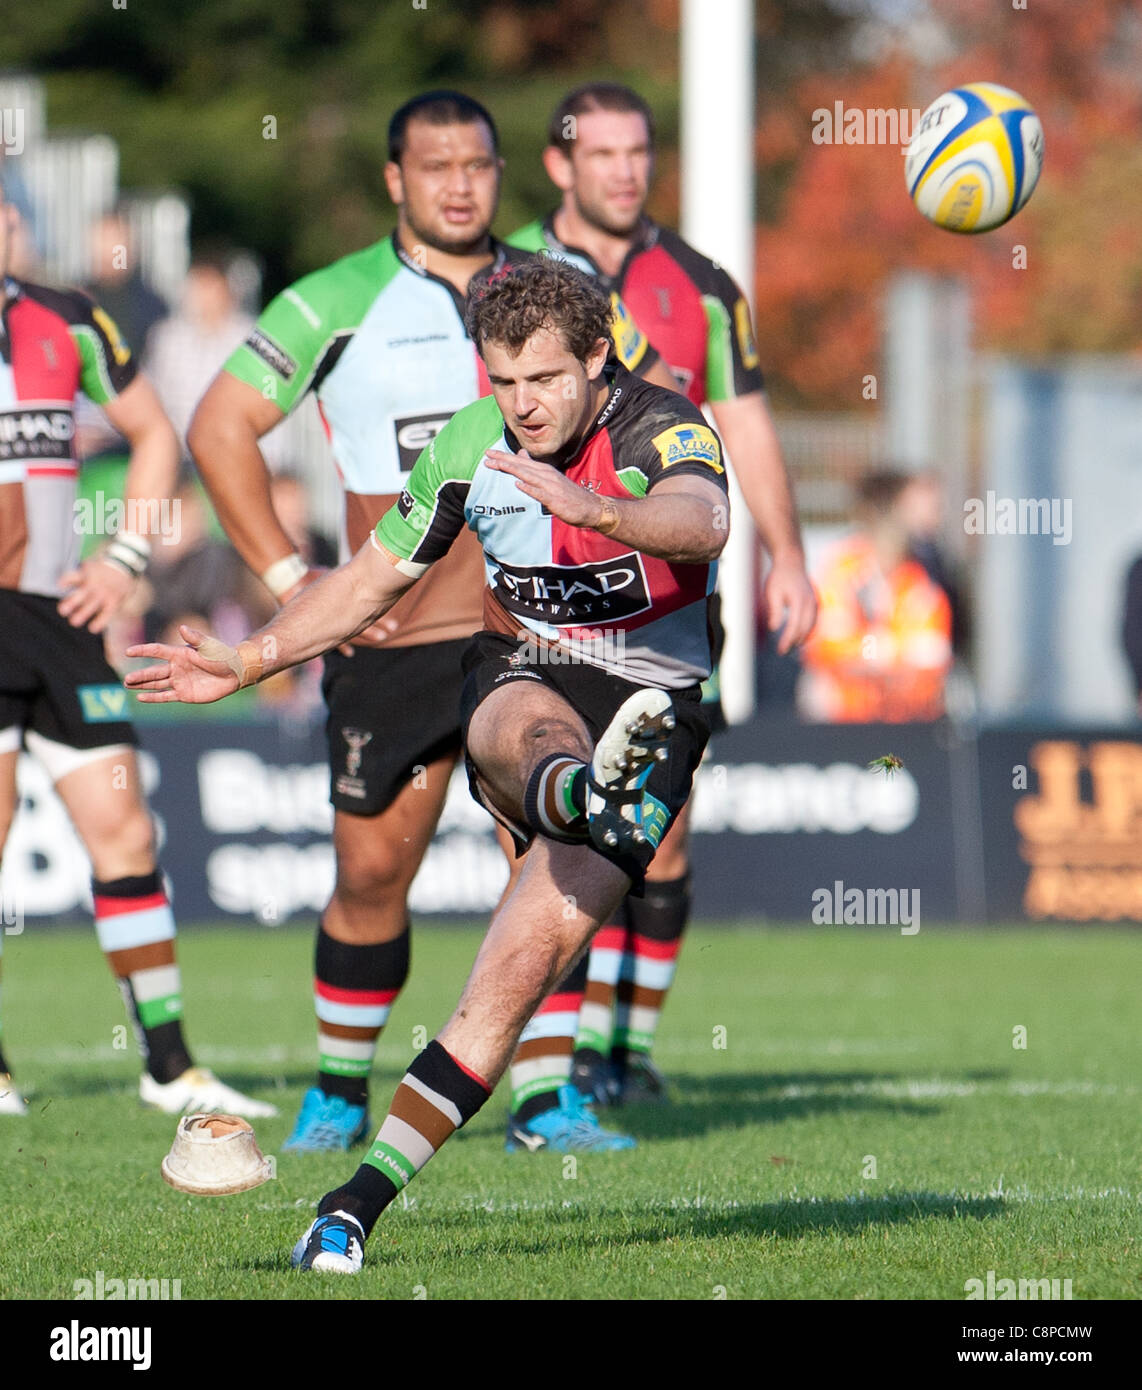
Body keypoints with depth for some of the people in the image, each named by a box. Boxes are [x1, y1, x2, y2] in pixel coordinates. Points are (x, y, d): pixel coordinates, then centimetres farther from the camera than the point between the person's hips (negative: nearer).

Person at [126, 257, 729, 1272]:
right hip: (520, 673, 3)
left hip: (652, 695, -3)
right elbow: (374, 578, 16)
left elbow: (703, 524, -38)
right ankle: (587, 795, -75)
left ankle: (363, 1199, -16)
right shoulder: (468, 447, 1)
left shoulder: (665, 431, -14)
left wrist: (594, 509, -56)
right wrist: (245, 664, 11)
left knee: (527, 961, -16)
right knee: (524, 725, -38)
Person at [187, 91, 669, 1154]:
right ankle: (339, 1091, 19)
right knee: (371, 870, 2)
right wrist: (290, 579, -4)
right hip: (394, 639, -1)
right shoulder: (336, 302, 0)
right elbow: (220, 428, 1)